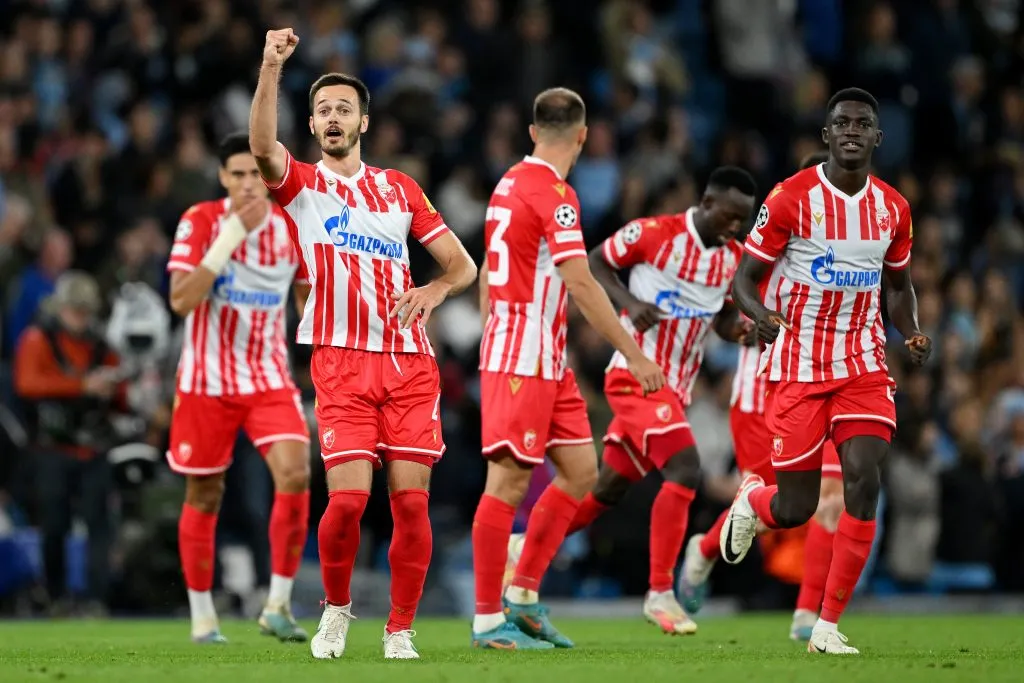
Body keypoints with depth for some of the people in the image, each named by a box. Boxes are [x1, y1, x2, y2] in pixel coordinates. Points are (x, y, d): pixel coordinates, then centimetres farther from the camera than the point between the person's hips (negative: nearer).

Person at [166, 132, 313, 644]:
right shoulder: (200, 222, -9)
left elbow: (310, 299, 13)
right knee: (203, 496, 5)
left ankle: (278, 605, -11)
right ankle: (202, 615, 20)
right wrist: (229, 238, -26)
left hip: (269, 380, 1)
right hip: (206, 382, -1)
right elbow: (181, 300, -20)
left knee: (295, 473, -20)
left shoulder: (292, 227, -1)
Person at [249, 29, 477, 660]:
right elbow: (263, 146, -16)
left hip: (410, 360, 2)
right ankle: (337, 607, 12)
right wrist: (272, 67, -27)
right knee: (348, 497, -14)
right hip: (341, 361, -2)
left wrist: (436, 289, -5)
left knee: (411, 499, -5)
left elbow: (463, 264, 17)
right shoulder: (301, 184, 8)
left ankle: (401, 631, 6)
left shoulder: (400, 188, 16)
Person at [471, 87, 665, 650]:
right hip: (524, 359, -10)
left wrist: (493, 339, 28)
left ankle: (523, 597, 13)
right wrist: (632, 354, -19)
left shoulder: (509, 184, 14)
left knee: (580, 471, 10)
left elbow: (487, 273, 22)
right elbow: (580, 284, -20)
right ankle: (488, 621, -4)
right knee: (508, 481, -6)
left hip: (546, 360, 10)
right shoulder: (552, 193, -15)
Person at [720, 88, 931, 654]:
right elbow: (744, 279, -5)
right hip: (797, 366, -3)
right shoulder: (791, 199, -9)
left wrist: (912, 334, -1)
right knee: (796, 507, -3)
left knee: (864, 480, -14)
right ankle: (751, 500, 38)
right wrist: (760, 315, -28)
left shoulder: (893, 209, 4)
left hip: (863, 364, 3)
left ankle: (828, 626, -5)